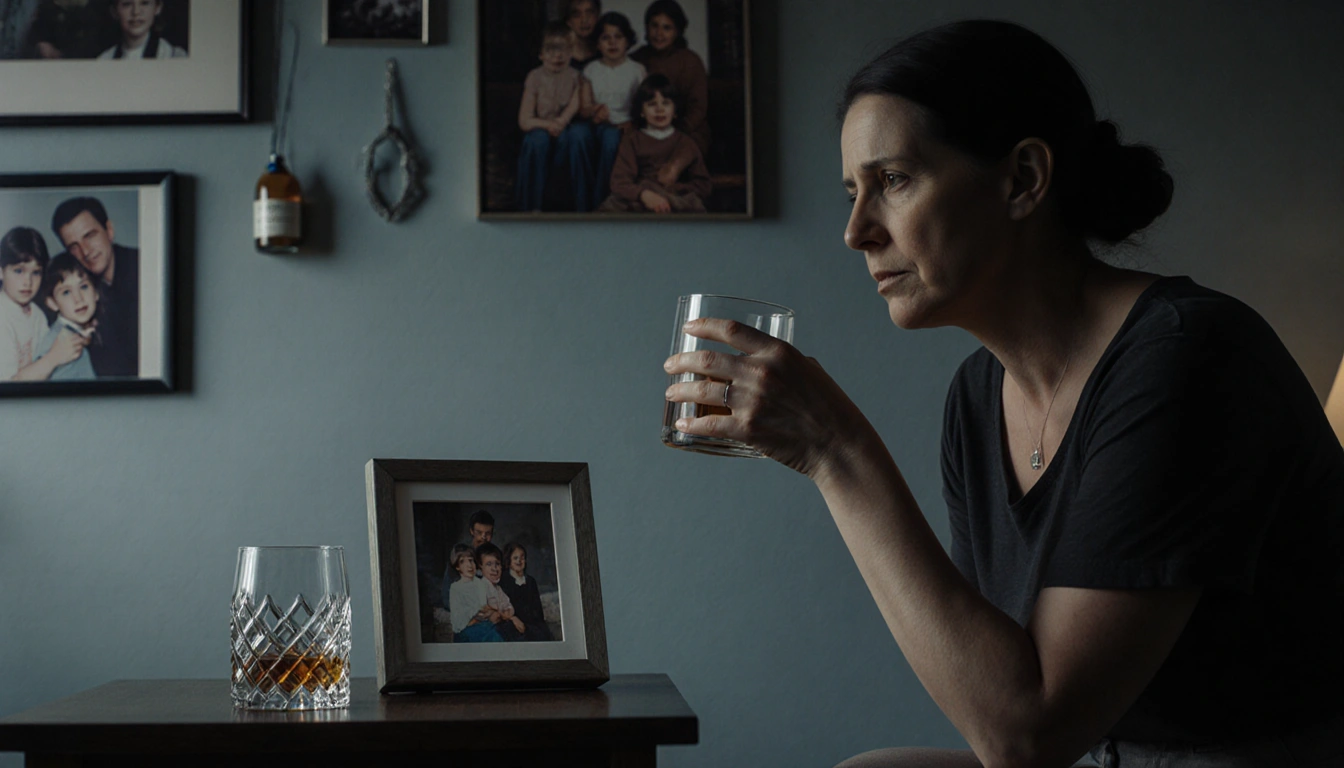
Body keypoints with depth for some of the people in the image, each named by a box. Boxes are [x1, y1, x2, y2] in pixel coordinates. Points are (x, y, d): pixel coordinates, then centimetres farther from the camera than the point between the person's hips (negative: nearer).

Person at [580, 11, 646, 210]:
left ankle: (599, 203, -30)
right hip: (599, 128, 1)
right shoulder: (591, 71, 12)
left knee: (611, 136, -35)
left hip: (623, 126, -1)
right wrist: (596, 111, -17)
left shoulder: (637, 70, 8)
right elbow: (583, 109, 6)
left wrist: (631, 123, -18)